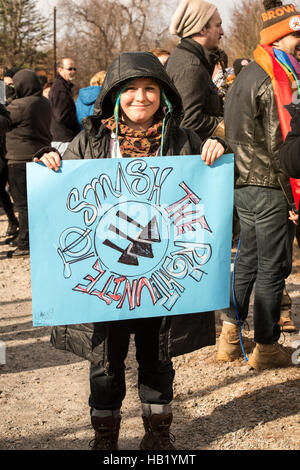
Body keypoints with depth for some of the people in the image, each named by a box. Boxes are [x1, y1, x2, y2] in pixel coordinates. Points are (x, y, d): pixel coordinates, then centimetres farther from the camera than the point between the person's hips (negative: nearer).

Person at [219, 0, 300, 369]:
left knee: (247, 259, 18)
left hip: (242, 184, 9)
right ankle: (266, 348, 9)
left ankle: (230, 336, 24)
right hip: (269, 187, -9)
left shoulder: (245, 75, 15)